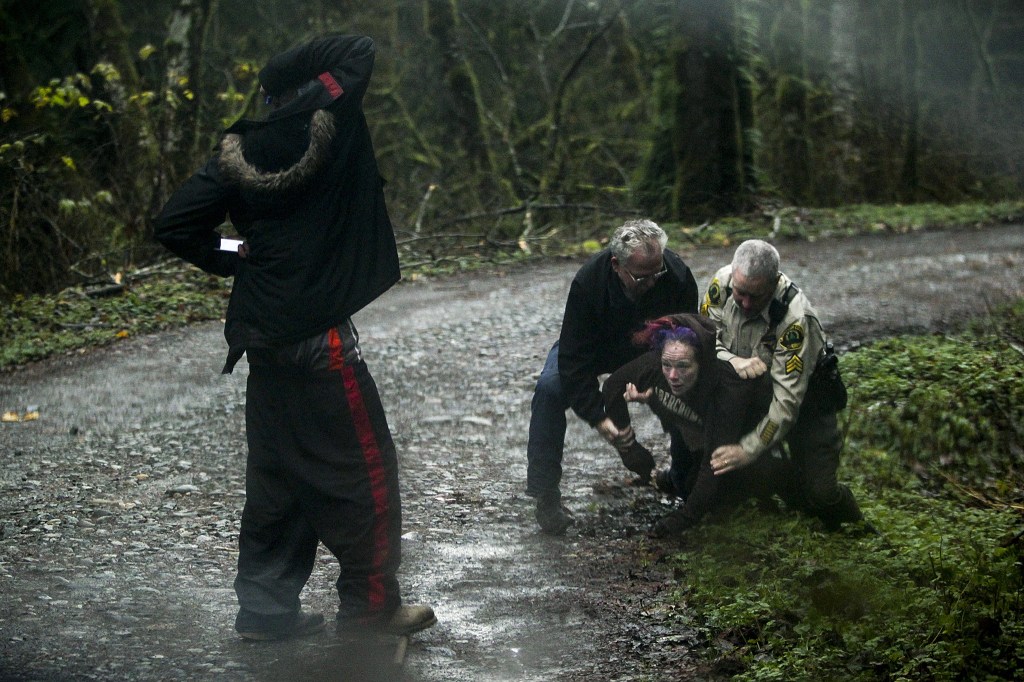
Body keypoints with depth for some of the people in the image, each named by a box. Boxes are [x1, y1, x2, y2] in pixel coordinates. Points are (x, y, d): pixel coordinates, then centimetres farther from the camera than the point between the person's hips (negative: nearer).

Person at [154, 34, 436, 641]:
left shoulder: (239, 153, 4)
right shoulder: (329, 125, -10)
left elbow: (176, 226, 1)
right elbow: (361, 49, 1)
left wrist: (236, 263, 11)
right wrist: (309, 65, 9)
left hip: (262, 335, 7)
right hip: (320, 338, -7)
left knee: (276, 473, 15)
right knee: (364, 469, 4)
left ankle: (266, 607, 19)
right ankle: (370, 607, 10)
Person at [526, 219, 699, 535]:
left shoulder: (678, 278, -30)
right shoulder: (588, 281, -36)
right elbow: (574, 359, -31)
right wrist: (598, 418, -39)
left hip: (650, 349, 2)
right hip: (593, 347, -2)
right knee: (551, 387, -29)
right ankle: (546, 496, -22)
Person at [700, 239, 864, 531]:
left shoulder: (796, 319, -36)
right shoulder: (723, 282, -21)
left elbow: (787, 401, -35)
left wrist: (748, 450, -38)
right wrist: (733, 361, -32)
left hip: (804, 394, -5)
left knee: (817, 492, -15)